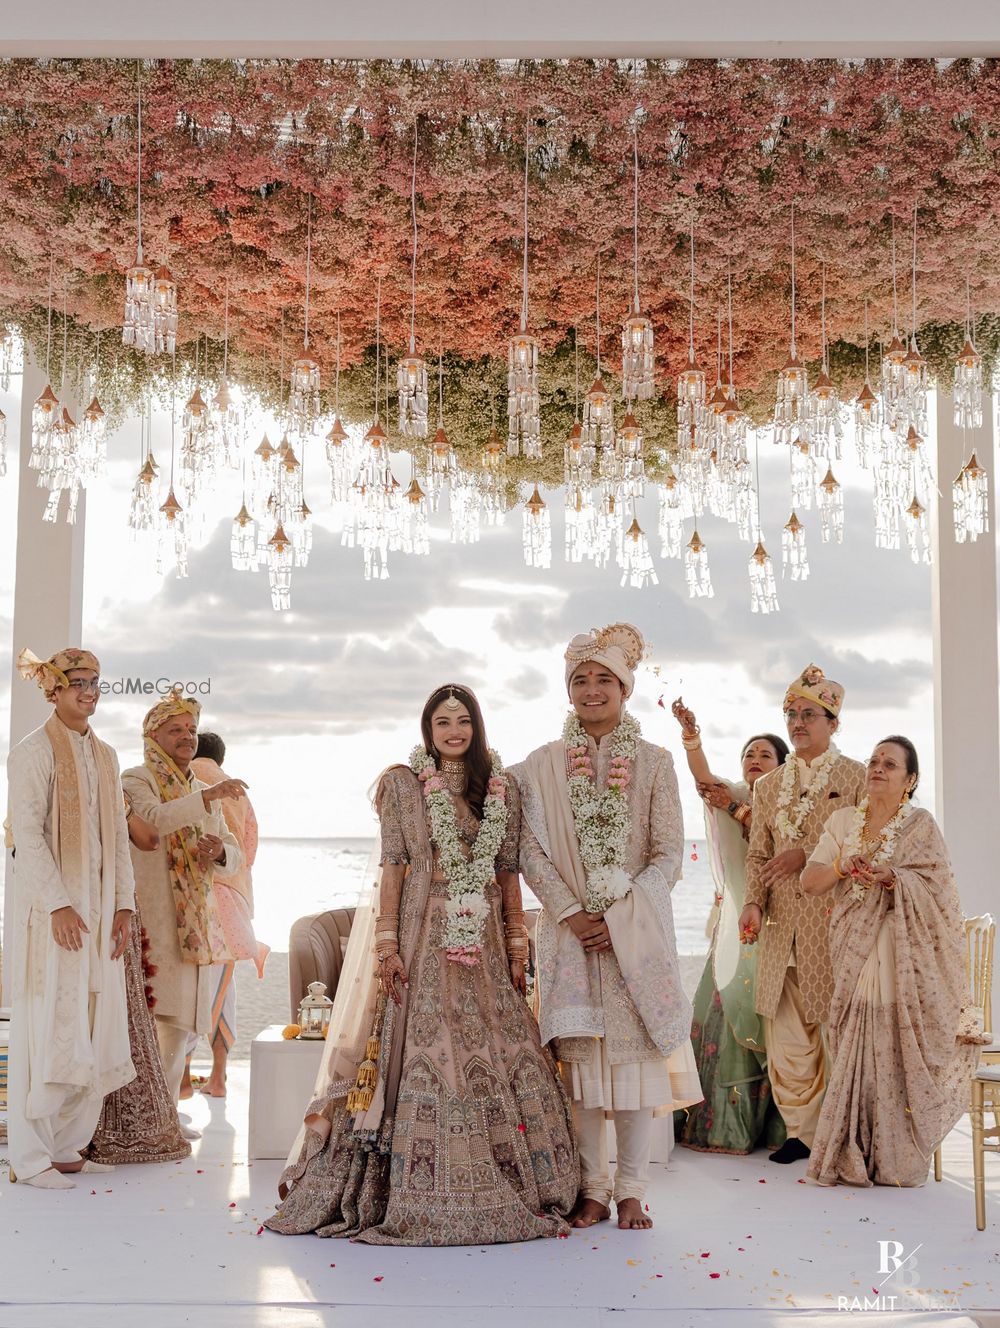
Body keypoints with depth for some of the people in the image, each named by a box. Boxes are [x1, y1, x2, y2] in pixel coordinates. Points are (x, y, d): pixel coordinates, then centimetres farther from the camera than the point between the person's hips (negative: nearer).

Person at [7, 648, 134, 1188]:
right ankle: (30, 1158, 2)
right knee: (48, 1027, -5)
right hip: (52, 907, -7)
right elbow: (28, 833, -14)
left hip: (99, 909, 7)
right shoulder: (34, 752, -7)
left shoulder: (104, 755, 15)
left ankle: (66, 1147, 16)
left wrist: (123, 903, 8)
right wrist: (58, 905, -19)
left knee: (92, 1030, 7)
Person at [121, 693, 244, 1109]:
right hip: (148, 921, -7)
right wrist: (206, 798, -33)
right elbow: (151, 819, -24)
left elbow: (234, 859, 18)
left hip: (192, 925, 7)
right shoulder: (136, 780, 0)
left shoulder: (201, 792, 21)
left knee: (177, 1021, 8)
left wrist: (220, 851, -5)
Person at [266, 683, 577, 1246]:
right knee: (423, 1049, -5)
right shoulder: (404, 784, 2)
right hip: (424, 939, -3)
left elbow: (509, 871, 11)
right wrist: (386, 945, -8)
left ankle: (503, 1193, 11)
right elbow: (392, 867, -1)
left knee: (497, 1052, 1)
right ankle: (419, 1196, 3)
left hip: (485, 942, 3)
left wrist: (518, 946, 6)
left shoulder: (503, 788, 10)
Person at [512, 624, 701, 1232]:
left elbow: (668, 856, -1)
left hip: (636, 928, -1)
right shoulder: (542, 765, 5)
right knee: (580, 1055, 1)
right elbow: (531, 850, 0)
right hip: (570, 928, 1)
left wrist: (617, 917, -10)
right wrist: (573, 914, -11)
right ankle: (592, 1188, 10)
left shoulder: (654, 762, 3)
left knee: (635, 1050, -2)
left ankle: (632, 1189, 7)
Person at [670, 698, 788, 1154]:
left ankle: (772, 1121, 0)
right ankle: (724, 1121, 4)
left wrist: (735, 810, -18)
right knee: (727, 1001, -2)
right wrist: (690, 736, -28)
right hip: (737, 916, 3)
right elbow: (705, 780, -11)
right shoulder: (736, 793, 11)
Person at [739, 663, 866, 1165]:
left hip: (834, 919, -4)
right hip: (782, 923, 4)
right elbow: (758, 854, 14)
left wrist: (808, 854, -11)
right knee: (786, 1029, 1)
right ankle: (801, 1129, 9)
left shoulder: (857, 777, 4)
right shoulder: (768, 786, 17)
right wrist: (752, 902, -3)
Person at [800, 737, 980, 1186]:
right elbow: (809, 881, 7)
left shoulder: (921, 826, 2)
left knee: (897, 1054, -7)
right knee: (854, 1053, 0)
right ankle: (852, 1157, 9)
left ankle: (897, 1160, 3)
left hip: (903, 959, -3)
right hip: (854, 957, 3)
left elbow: (938, 891, -6)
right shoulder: (843, 820, 12)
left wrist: (891, 876, -20)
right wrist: (842, 866, -13)